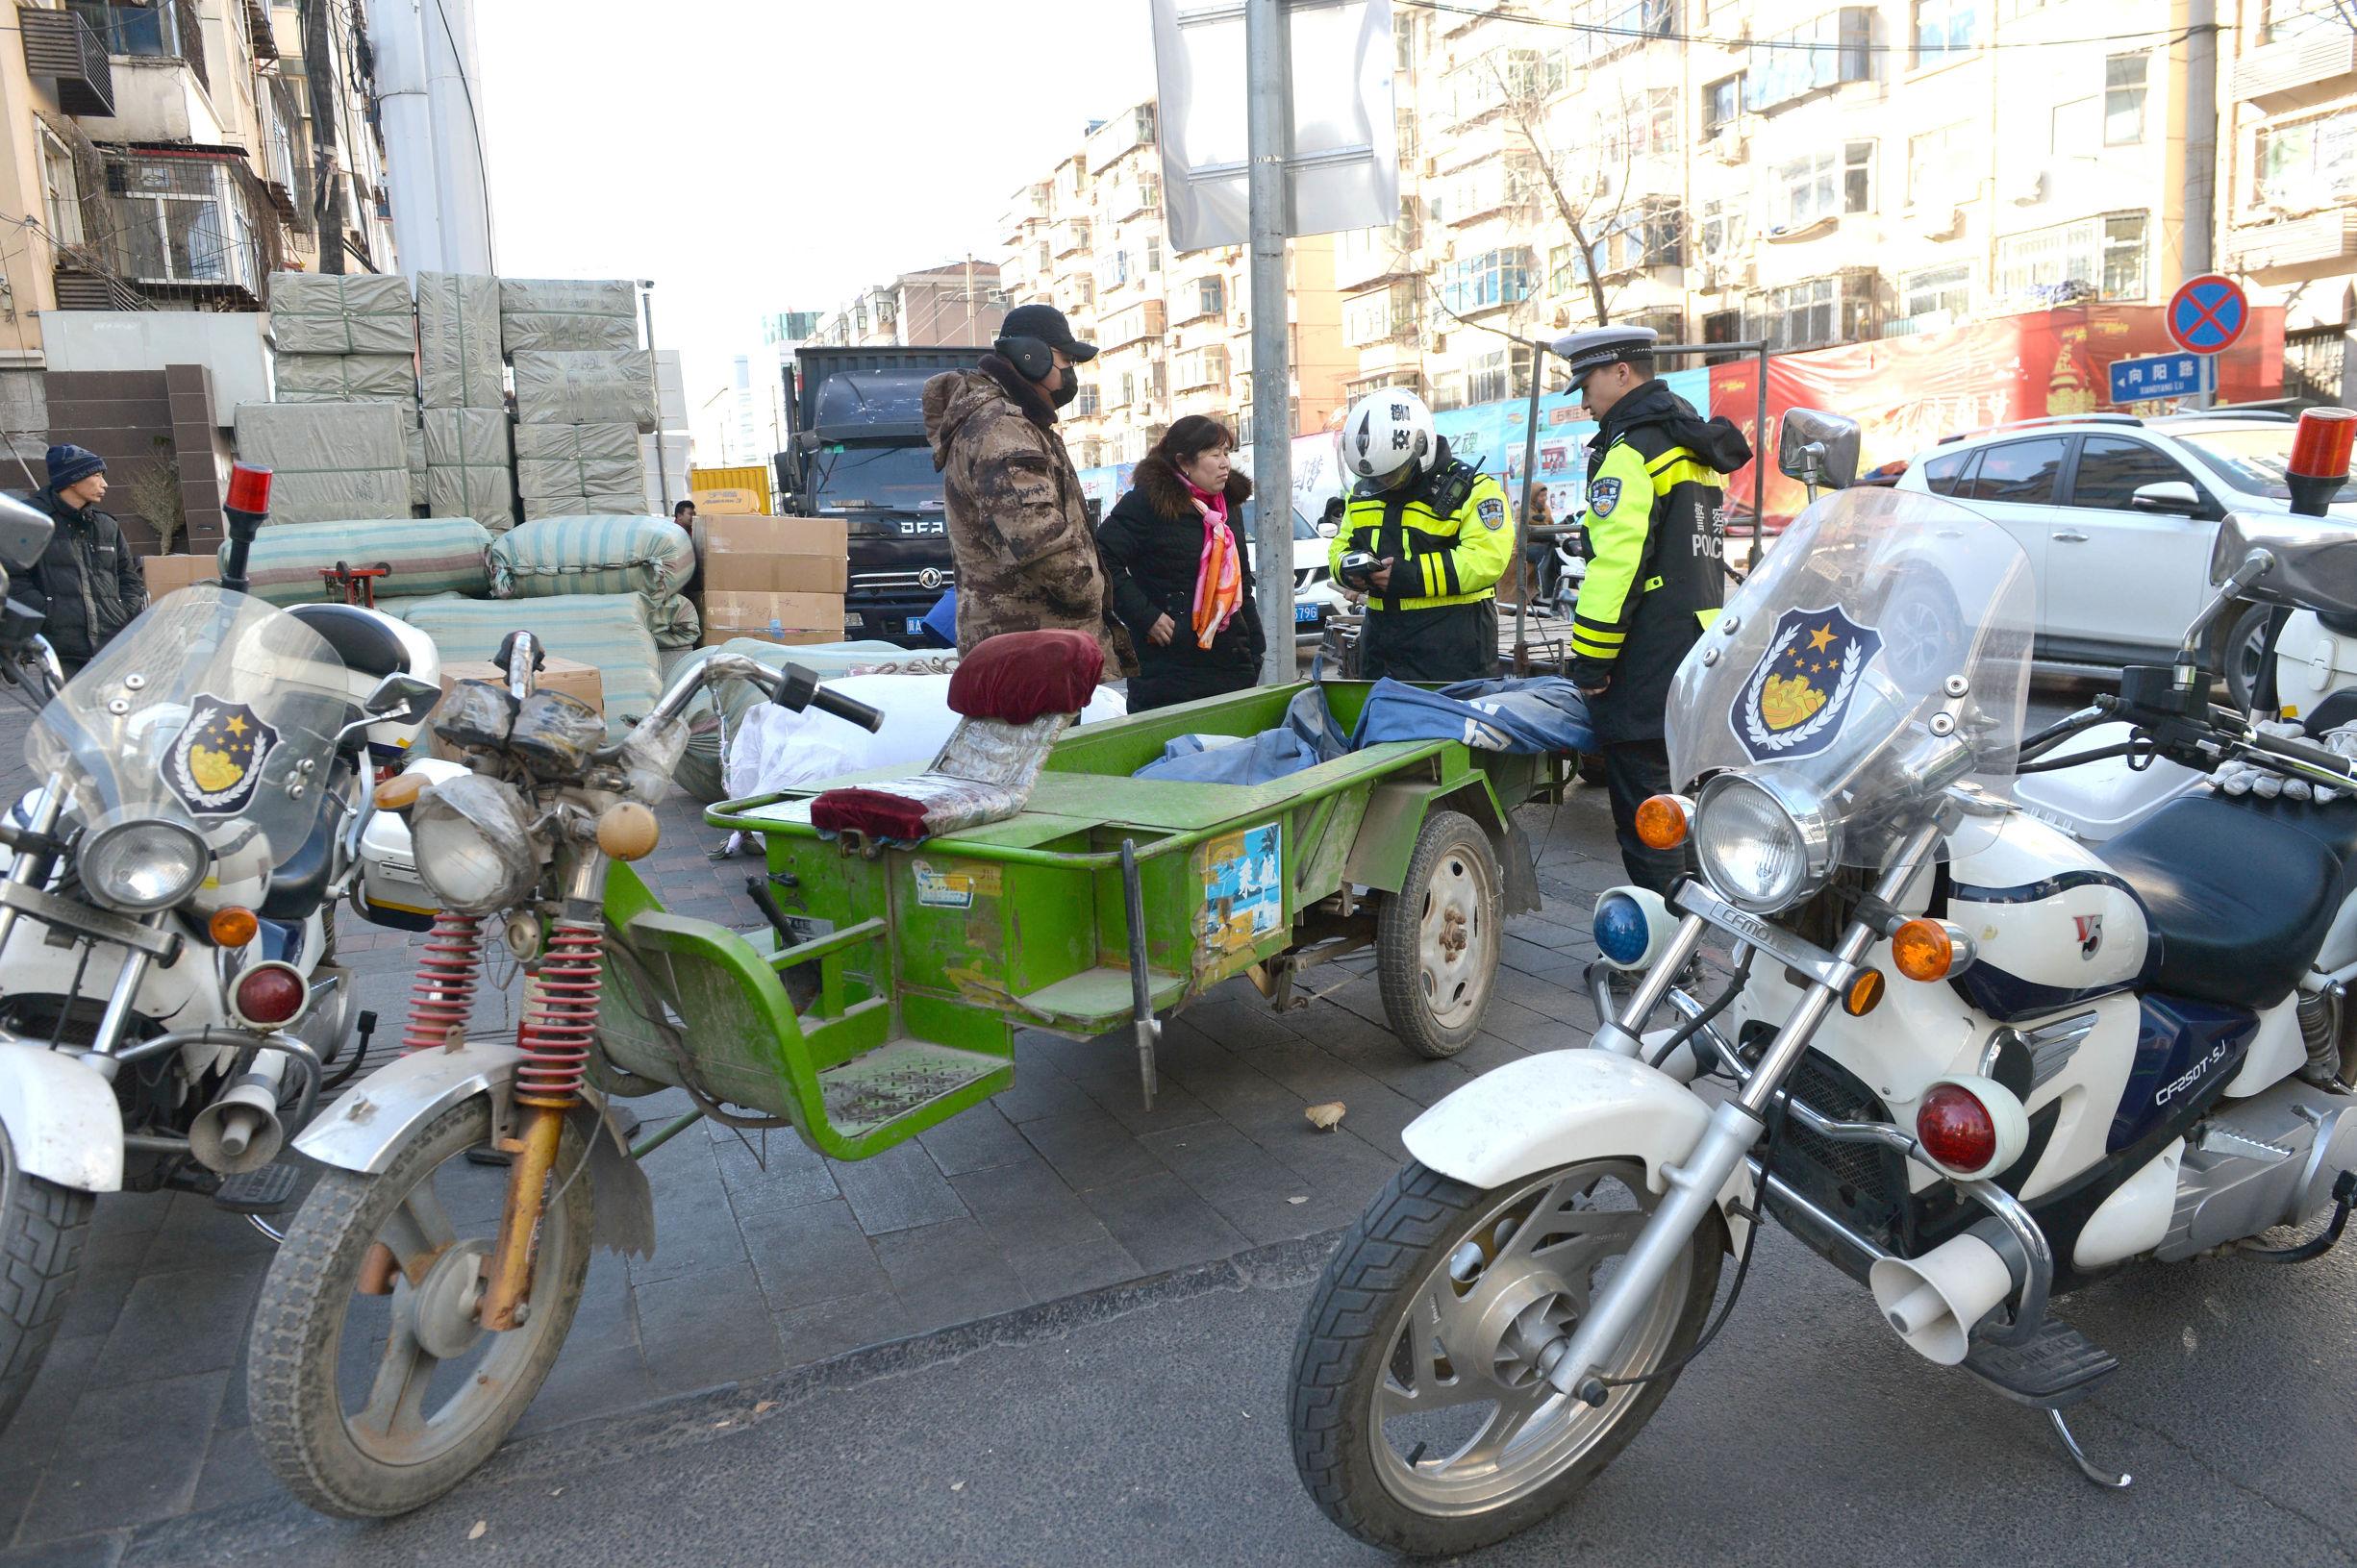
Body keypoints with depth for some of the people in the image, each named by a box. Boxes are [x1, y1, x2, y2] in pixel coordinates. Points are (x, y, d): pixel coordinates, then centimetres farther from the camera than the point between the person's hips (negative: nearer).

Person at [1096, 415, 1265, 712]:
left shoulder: (1229, 506, 14)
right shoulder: (1147, 502, -9)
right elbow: (1103, 560, -18)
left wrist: (1257, 652, 16)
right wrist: (1145, 616, -20)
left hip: (1232, 665, 7)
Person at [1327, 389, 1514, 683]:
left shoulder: (1471, 489, -8)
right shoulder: (1363, 493, 13)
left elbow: (1486, 559, -19)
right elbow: (1341, 546, 21)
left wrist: (1412, 575, -23)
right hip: (1382, 642, 6)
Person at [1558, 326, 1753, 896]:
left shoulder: (1631, 451, -12)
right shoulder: (1691, 446, 20)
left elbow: (1615, 564, -20)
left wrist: (1589, 658, -15)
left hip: (1650, 655, -10)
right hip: (1700, 645, 10)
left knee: (1641, 795, -6)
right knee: (1680, 793, 18)